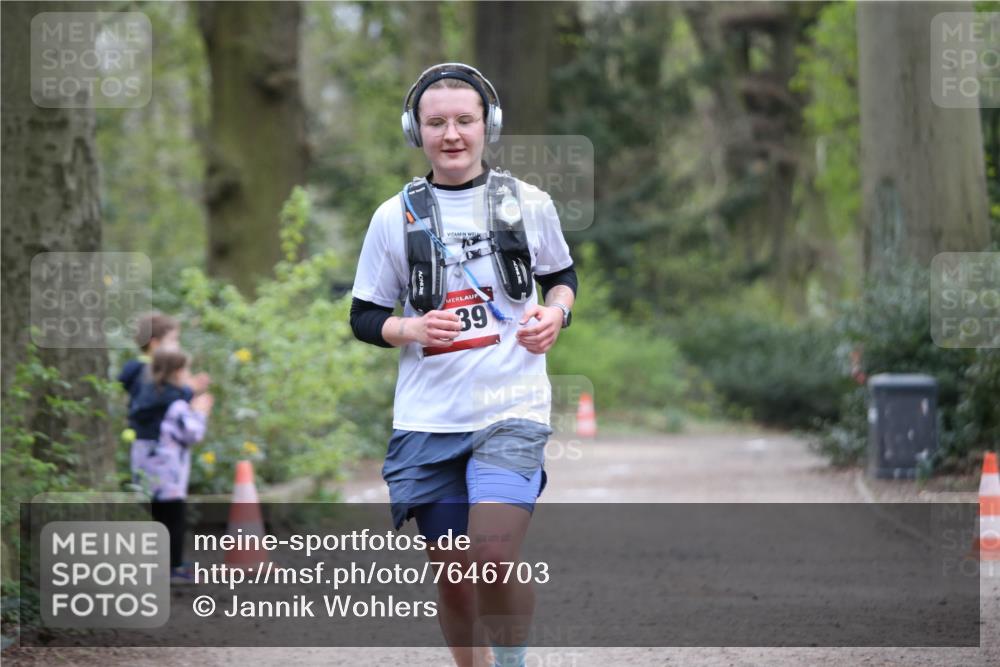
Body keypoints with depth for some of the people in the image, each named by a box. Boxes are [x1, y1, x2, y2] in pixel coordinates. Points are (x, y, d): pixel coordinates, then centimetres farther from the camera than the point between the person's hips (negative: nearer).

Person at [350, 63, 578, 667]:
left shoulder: (529, 203, 3)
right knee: (452, 570, 7)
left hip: (512, 409, -2)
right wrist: (410, 329, -12)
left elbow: (563, 275, 19)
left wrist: (554, 312, -3)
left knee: (495, 556, -20)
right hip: (428, 415, 2)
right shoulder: (395, 217, 3)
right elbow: (364, 316, 9)